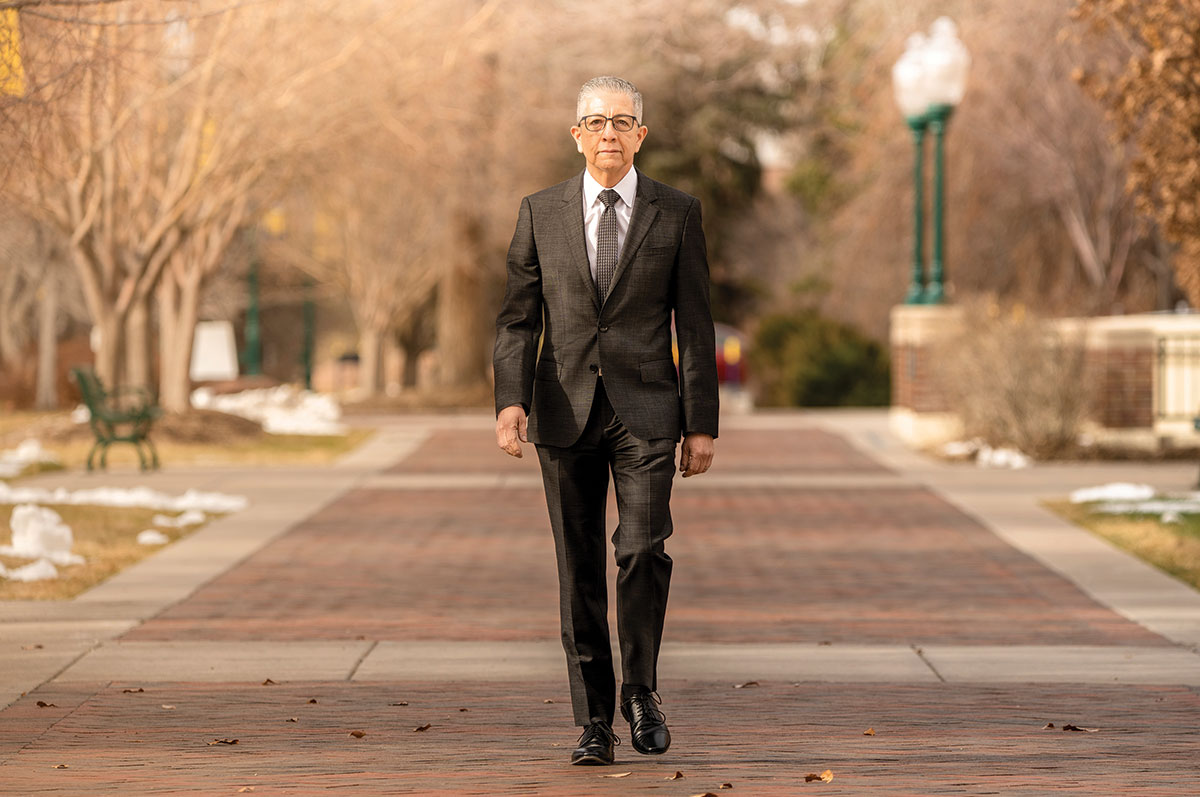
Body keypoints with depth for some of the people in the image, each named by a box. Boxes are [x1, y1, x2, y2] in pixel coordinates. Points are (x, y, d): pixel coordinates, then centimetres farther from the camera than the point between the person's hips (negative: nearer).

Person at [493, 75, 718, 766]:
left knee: (643, 548, -15)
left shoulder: (677, 213, 4)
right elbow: (518, 318, 5)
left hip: (645, 409, -1)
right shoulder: (541, 214, 7)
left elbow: (695, 325, 3)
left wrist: (702, 425, -2)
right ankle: (595, 720, 11)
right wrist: (511, 400, -11)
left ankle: (641, 687, 6)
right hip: (566, 412, 1)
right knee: (580, 571, 3)